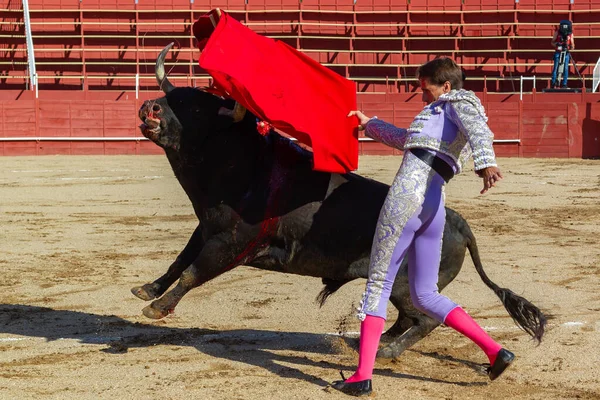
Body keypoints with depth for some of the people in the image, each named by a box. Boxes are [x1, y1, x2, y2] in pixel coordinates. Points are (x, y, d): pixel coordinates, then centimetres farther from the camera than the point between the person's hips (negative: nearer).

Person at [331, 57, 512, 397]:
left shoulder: (458, 102, 7)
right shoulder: (450, 119, 31)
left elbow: (477, 129, -16)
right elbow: (407, 140, 47)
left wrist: (486, 162, -36)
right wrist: (370, 124, 53)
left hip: (407, 194, -9)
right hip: (435, 207, 9)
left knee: (378, 284, -2)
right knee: (425, 296, 13)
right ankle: (495, 351, -1)